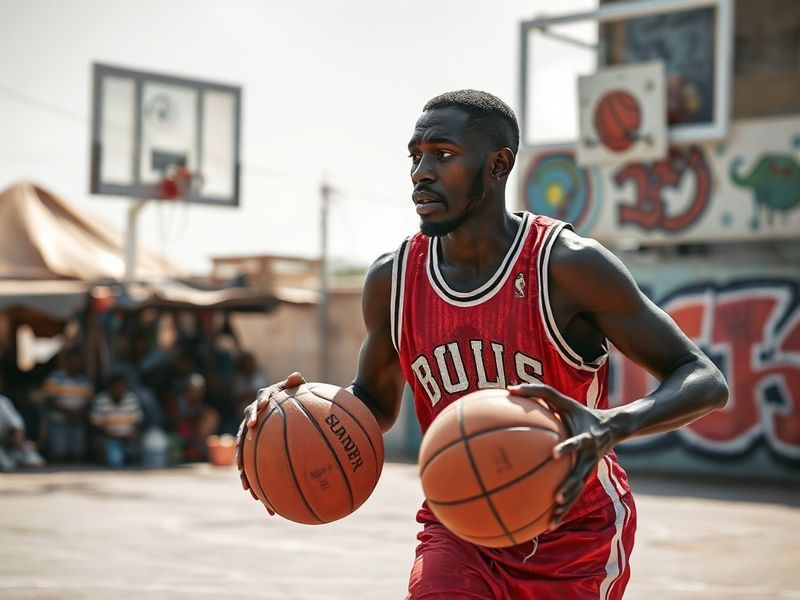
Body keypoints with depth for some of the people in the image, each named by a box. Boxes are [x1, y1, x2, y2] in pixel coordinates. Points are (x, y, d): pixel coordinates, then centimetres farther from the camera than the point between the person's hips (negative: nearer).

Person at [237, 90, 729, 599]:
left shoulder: (568, 266, -19)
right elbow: (376, 403, 13)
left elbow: (706, 382, -18)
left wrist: (613, 424, -40)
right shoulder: (392, 281, -5)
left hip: (573, 542, -2)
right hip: (460, 533, 3)